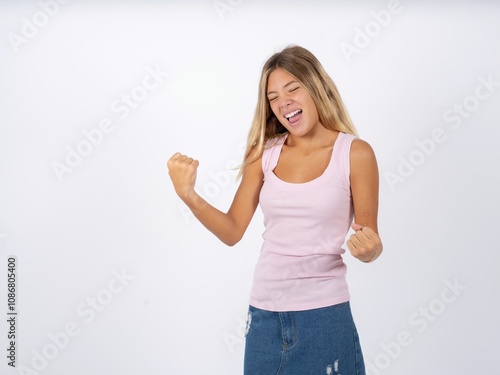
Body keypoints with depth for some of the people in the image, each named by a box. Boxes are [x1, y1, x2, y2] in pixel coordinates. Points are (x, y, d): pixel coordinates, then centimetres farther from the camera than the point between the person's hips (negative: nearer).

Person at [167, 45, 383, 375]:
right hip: (264, 314, 3)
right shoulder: (265, 152, 2)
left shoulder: (355, 153, -7)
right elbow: (232, 231, 2)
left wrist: (369, 248, -25)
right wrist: (188, 194, -10)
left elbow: (371, 245, -4)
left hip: (323, 314, -3)